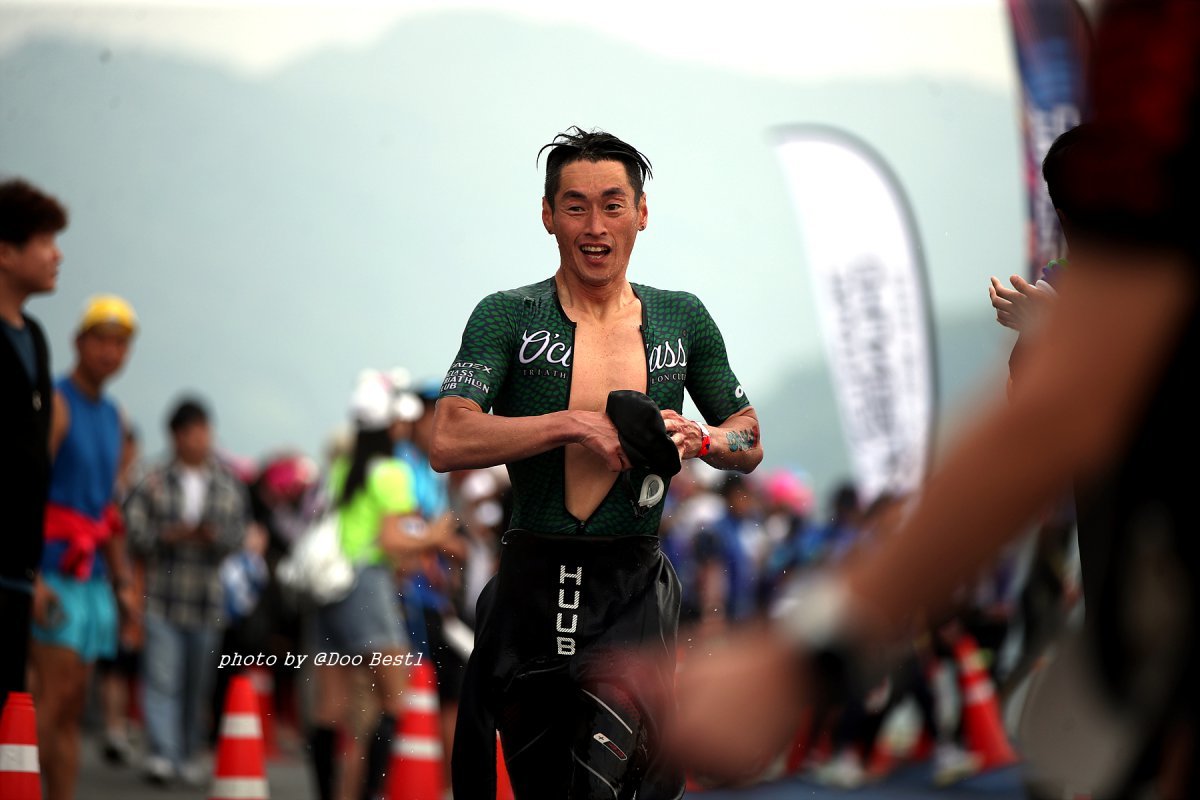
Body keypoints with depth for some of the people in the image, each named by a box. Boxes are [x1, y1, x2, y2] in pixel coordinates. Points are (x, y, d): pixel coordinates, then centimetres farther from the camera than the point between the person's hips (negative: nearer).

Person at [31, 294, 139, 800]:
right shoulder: (56, 403, -8)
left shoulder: (112, 417, 18)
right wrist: (34, 577, -23)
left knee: (72, 708, 6)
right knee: (56, 692, -17)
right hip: (54, 569, -8)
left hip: (90, 575, 8)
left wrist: (122, 580, 20)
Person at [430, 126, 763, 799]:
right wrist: (576, 424, -18)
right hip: (532, 586, 0)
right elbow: (449, 443, -13)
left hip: (634, 589, 0)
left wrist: (700, 439, -3)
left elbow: (750, 444, 19)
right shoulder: (508, 316, 0)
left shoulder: (683, 319, 10)